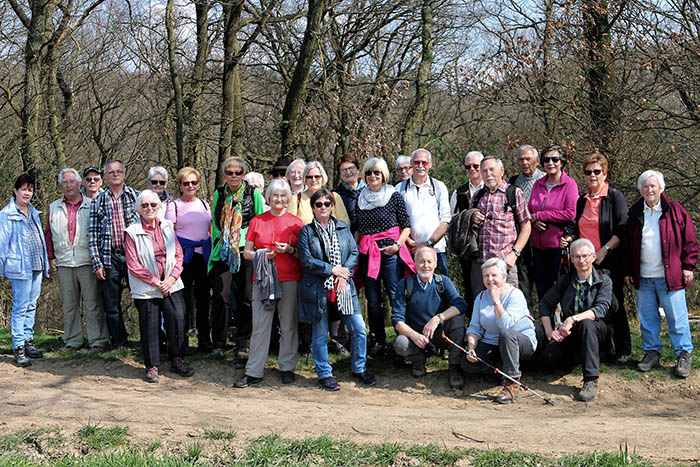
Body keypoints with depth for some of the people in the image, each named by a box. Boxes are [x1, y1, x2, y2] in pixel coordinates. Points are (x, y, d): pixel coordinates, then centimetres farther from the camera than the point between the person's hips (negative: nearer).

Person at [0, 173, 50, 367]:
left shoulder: (34, 212, 14)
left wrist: (45, 263, 16)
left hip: (37, 266, 7)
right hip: (20, 267, -7)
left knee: (32, 306, 12)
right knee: (20, 307, -5)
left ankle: (28, 340, 21)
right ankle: (18, 346, -1)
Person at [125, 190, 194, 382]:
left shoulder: (167, 226, 9)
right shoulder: (132, 232, -4)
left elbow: (178, 254, 9)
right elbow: (133, 265, -7)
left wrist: (172, 277, -6)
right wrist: (156, 282, -10)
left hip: (171, 285, 3)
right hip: (146, 288, -3)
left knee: (178, 319, -7)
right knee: (149, 326, 0)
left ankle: (176, 361, 9)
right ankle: (152, 366, 14)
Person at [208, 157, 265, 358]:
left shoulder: (253, 193, 2)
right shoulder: (219, 194, 10)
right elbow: (215, 222, 17)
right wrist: (215, 244, 10)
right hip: (222, 251, 2)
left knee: (245, 298, 5)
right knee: (220, 297, -6)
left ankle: (244, 341, 19)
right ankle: (218, 343, 6)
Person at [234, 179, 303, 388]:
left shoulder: (295, 222, 7)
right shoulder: (256, 221, 9)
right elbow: (246, 252, 9)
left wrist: (290, 250, -13)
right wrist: (260, 255, -11)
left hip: (290, 279, 0)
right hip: (262, 279, 0)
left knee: (289, 325, 4)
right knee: (260, 326, 0)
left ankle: (287, 368, 16)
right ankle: (254, 372, 4)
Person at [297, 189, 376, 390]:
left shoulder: (343, 228, 11)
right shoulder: (306, 231, 0)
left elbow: (354, 253, 7)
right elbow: (306, 260, -8)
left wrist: (343, 273, -8)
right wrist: (331, 269, -12)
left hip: (343, 287, 3)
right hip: (318, 289, -3)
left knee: (359, 329, 1)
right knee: (320, 334, 4)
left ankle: (359, 369, 19)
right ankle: (324, 374, 19)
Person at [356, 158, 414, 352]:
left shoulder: (394, 195, 0)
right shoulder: (361, 198, 12)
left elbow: (406, 225, 0)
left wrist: (397, 245, -12)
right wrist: (354, 247, 9)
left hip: (390, 251, -4)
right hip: (367, 254, 4)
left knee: (396, 297, -6)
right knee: (373, 300, 8)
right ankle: (378, 342, 17)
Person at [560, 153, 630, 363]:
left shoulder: (615, 196, -4)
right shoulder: (582, 200, 14)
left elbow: (622, 229, -11)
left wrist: (604, 249, -17)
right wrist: (570, 239, 3)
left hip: (610, 262, -6)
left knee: (614, 305, 0)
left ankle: (623, 350, 11)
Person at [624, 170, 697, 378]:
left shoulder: (675, 211, 0)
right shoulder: (635, 213, 9)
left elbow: (689, 241, 2)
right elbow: (628, 245, 14)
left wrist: (688, 266, -4)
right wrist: (628, 271, 10)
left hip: (670, 276, -3)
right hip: (644, 277, 4)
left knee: (677, 317, -1)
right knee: (647, 317, 9)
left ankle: (683, 355, 9)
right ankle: (652, 352, 21)